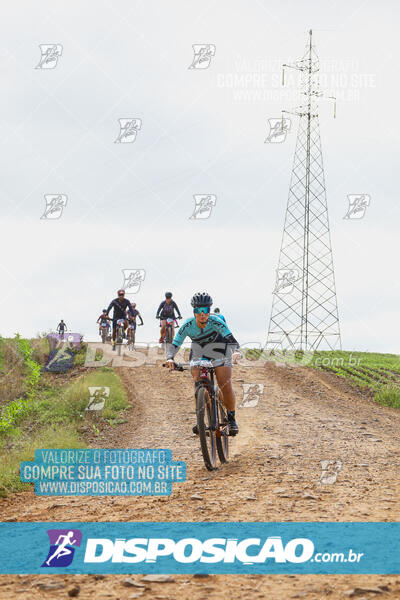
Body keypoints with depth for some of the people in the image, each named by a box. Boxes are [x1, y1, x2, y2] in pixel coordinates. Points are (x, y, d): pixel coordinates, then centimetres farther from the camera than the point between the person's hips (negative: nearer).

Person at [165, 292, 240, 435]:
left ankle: (231, 419, 7)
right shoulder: (188, 326, -25)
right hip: (199, 351, 2)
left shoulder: (215, 322, -32)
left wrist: (228, 357, -59)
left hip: (219, 350, -2)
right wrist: (170, 358, -43)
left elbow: (232, 341, -41)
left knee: (226, 386, -12)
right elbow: (174, 344, -23)